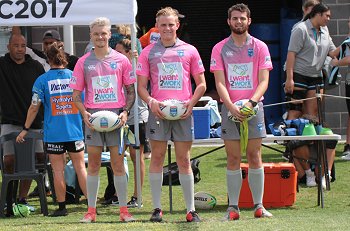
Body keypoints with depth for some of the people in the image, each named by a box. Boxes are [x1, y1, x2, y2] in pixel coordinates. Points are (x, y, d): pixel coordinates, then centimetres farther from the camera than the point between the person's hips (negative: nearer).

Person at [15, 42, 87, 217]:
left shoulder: (42, 80, -4)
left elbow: (34, 108, -4)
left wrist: (25, 129, 6)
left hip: (53, 133, -2)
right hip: (75, 131, 2)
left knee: (58, 170, 3)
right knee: (80, 167, 8)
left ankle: (62, 207, 4)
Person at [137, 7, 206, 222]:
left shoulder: (189, 51, 9)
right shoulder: (148, 52, 9)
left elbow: (201, 84, 11)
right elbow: (141, 86, 8)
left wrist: (191, 102, -6)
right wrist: (151, 102, -11)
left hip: (183, 112, 0)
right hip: (158, 111, 0)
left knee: (184, 160, 1)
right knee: (157, 157, 0)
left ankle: (191, 209, 3)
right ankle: (157, 208, 5)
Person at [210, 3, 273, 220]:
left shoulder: (259, 47, 4)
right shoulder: (220, 49, 4)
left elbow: (263, 80, -2)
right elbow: (220, 82, -2)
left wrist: (251, 102, -18)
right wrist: (232, 106, -17)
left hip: (253, 107, 0)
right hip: (230, 108, 0)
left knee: (255, 157, 0)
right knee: (233, 159, 1)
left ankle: (259, 205, 3)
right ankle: (233, 207, 3)